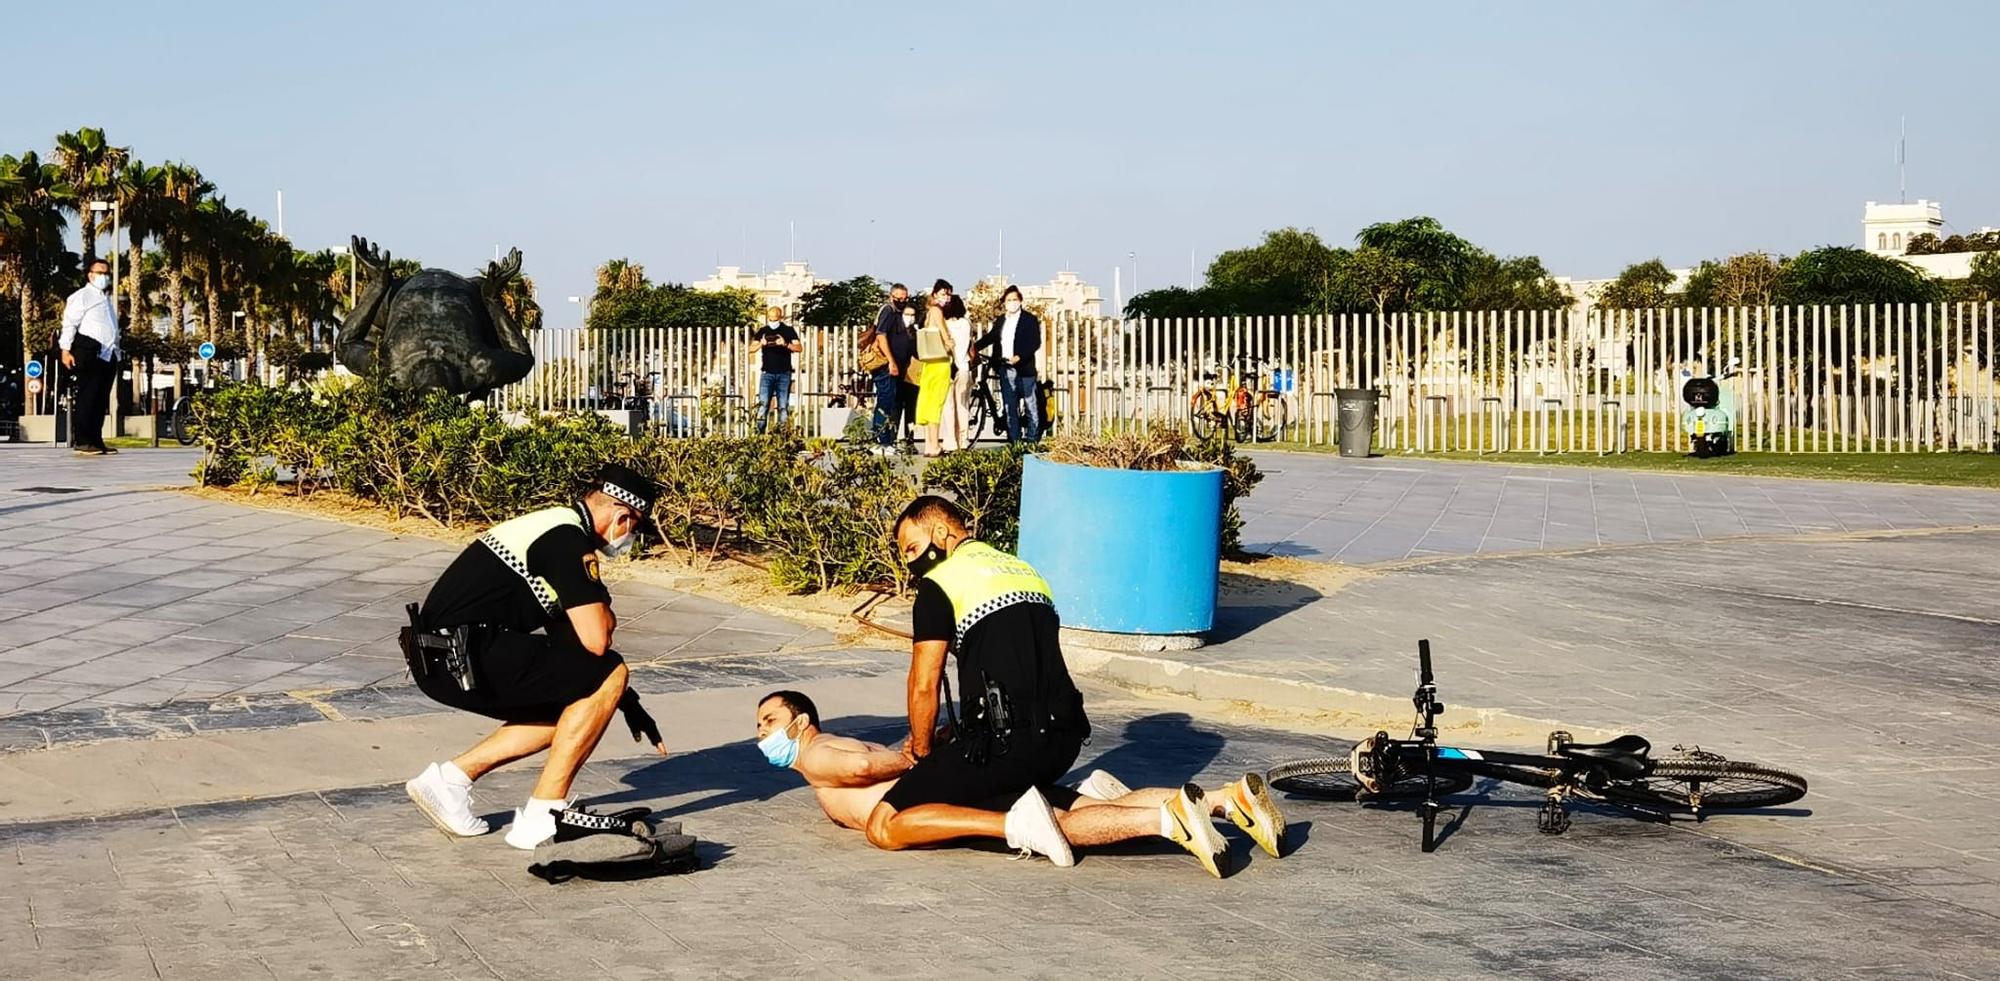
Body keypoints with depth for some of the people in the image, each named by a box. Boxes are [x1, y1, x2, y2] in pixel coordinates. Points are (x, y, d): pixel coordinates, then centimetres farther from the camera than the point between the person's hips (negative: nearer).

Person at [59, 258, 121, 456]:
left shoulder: (107, 299, 24)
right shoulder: (81, 296, 0)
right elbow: (69, 323, -8)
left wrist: (115, 354, 22)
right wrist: (66, 350, -16)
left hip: (108, 356, 8)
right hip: (89, 354, -8)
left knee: (101, 400, 8)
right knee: (87, 397, -10)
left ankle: (96, 440, 12)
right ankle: (82, 442, -11)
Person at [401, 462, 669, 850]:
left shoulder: (555, 525, 22)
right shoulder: (570, 539, -10)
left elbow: (576, 637, 30)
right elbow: (596, 641, -16)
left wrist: (628, 704, 29)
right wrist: (604, 613, 9)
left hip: (438, 657, 10)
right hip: (468, 656, -10)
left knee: (570, 707, 21)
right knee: (608, 674, -7)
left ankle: (451, 778, 18)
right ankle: (543, 815, -4)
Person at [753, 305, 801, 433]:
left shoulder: (788, 330, 6)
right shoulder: (762, 331, 9)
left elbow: (799, 348, -2)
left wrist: (785, 344, -20)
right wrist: (761, 344, -18)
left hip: (784, 373, 0)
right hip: (767, 373, 1)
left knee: (783, 406, 0)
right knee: (763, 405, -7)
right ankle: (760, 433, -7)